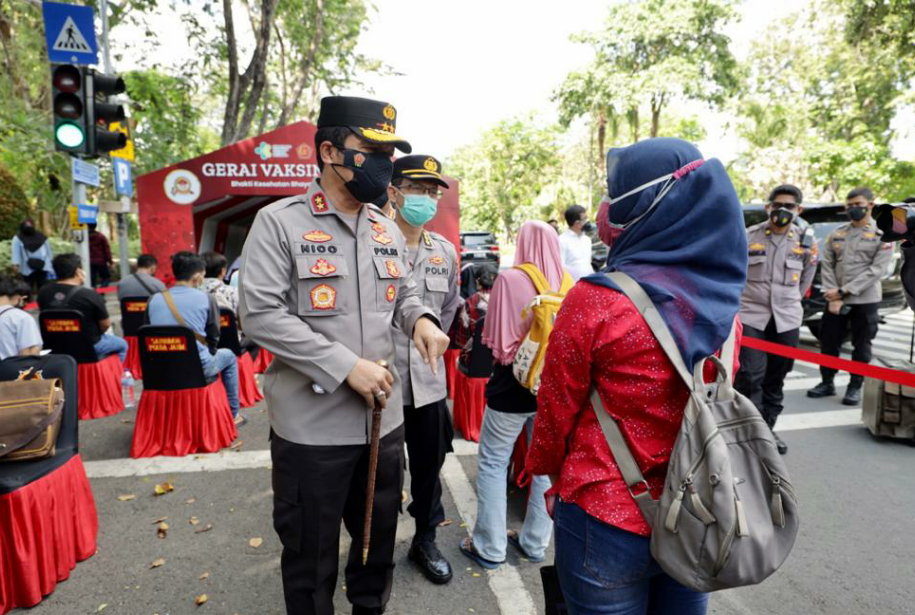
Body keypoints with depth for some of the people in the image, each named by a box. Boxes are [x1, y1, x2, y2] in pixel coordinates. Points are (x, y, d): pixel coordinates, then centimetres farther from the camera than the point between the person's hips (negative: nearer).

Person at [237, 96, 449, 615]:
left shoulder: (387, 230, 7)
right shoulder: (279, 222, -11)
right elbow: (259, 314, -17)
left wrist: (420, 318, -7)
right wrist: (347, 366, -22)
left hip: (384, 418, 6)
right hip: (312, 427, -5)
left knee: (380, 536, 25)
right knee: (311, 553, 16)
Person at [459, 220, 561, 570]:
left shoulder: (510, 279, -15)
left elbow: (495, 338, -13)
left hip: (513, 384, -4)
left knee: (492, 463, 10)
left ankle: (489, 547, 20)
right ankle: (535, 542, 30)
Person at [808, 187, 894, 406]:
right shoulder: (836, 234, 9)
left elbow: (876, 270, -10)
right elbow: (827, 266, 3)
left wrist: (844, 291, -17)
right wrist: (833, 297, -8)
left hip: (865, 301, -3)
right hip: (835, 300, 3)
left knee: (861, 346, 5)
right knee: (829, 342, 7)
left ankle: (855, 387, 17)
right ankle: (827, 383, 21)